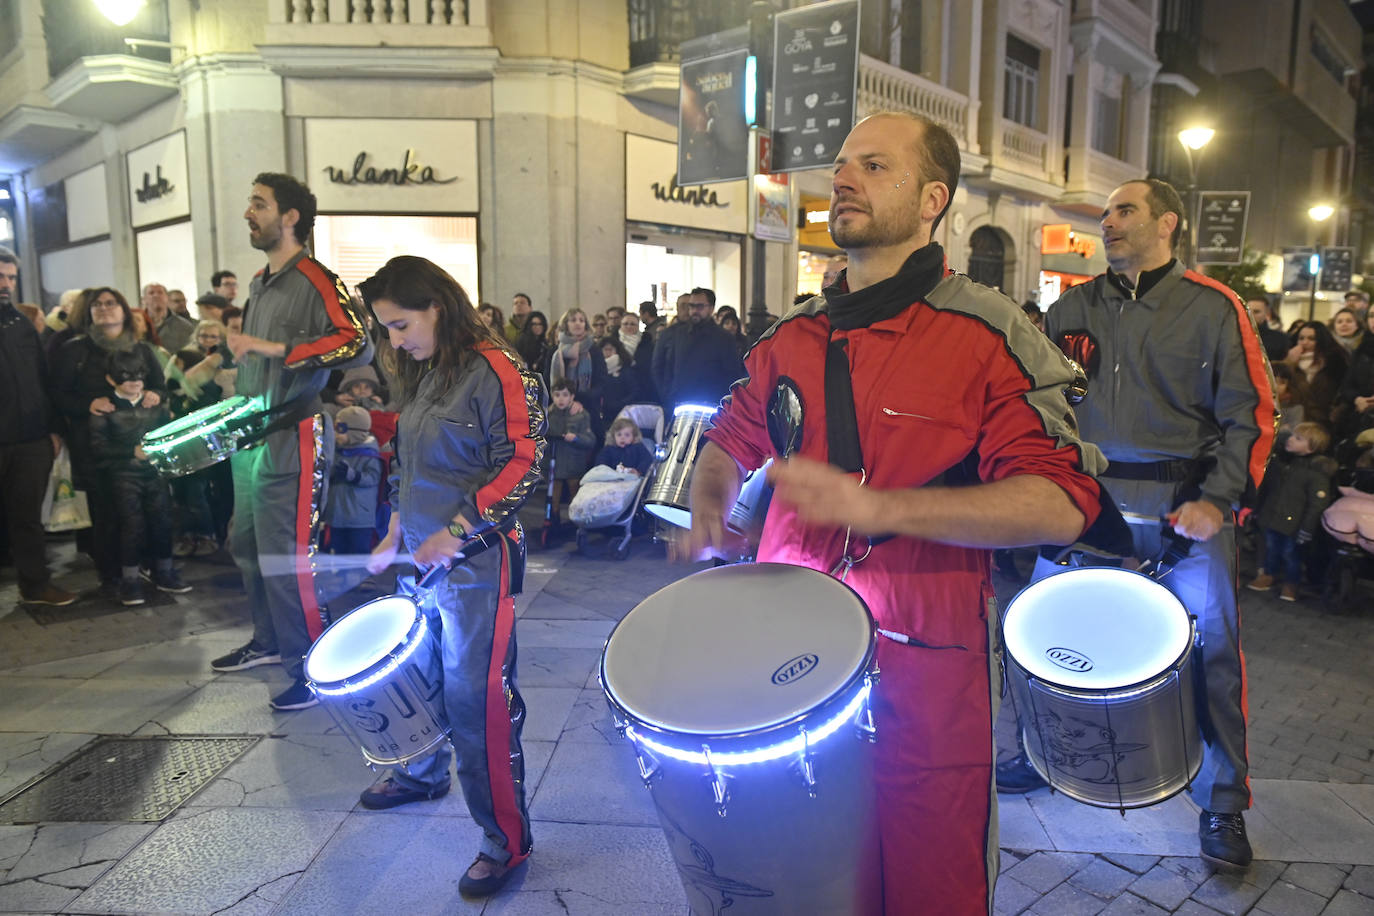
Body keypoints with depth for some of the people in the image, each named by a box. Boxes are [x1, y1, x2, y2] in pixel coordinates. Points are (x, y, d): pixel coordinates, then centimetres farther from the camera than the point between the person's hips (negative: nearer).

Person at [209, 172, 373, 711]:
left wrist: (275, 349, -29)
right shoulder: (259, 284, 17)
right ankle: (269, 642, 35)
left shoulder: (315, 281, -12)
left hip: (293, 439, -9)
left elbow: (358, 345, -27)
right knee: (247, 545, 17)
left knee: (284, 556, -8)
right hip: (252, 437, 9)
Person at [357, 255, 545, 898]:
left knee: (477, 697, -5)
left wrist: (454, 533, -20)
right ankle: (425, 772, 48)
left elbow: (523, 463, -18)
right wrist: (396, 536, 15)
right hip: (422, 560, 8)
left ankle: (506, 839, 9)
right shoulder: (423, 376, 14)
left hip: (476, 563, -8)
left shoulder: (495, 369, -12)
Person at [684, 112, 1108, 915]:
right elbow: (732, 440, 22)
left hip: (927, 664, -4)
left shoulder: (988, 336, -9)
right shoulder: (795, 336, 8)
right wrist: (711, 510, -1)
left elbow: (1060, 504, -17)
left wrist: (878, 506, -28)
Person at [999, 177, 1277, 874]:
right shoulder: (1073, 309, 8)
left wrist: (1218, 501, -15)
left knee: (1212, 651, 3)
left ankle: (1222, 800, 23)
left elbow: (1250, 414, -3)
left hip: (1185, 506, -2)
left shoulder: (1213, 308, -1)